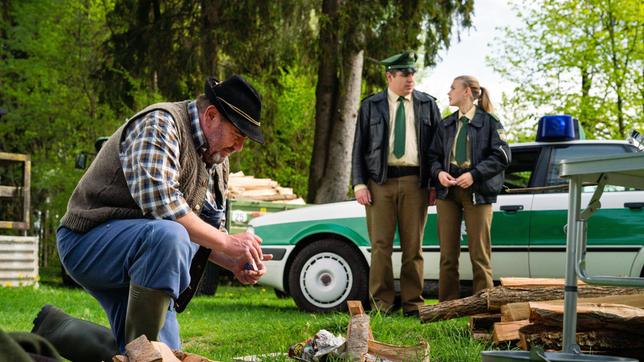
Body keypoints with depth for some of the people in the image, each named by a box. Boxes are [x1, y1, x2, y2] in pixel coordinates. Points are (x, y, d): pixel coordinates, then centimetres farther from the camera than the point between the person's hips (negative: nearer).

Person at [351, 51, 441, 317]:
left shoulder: (427, 104, 11)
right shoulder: (371, 105, 8)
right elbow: (359, 146, 7)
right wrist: (359, 184, -3)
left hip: (415, 181, 1)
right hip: (380, 181, -1)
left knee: (413, 246, 3)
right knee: (381, 245, -1)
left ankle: (412, 303, 9)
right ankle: (382, 303, 5)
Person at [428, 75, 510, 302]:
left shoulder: (489, 122, 1)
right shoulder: (446, 124, 16)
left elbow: (502, 156, -6)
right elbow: (434, 155, 16)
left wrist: (474, 174, -16)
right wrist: (438, 172, -6)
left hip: (477, 191, -4)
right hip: (447, 190, 4)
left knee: (479, 253, -3)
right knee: (448, 253, 3)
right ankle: (447, 305, 8)